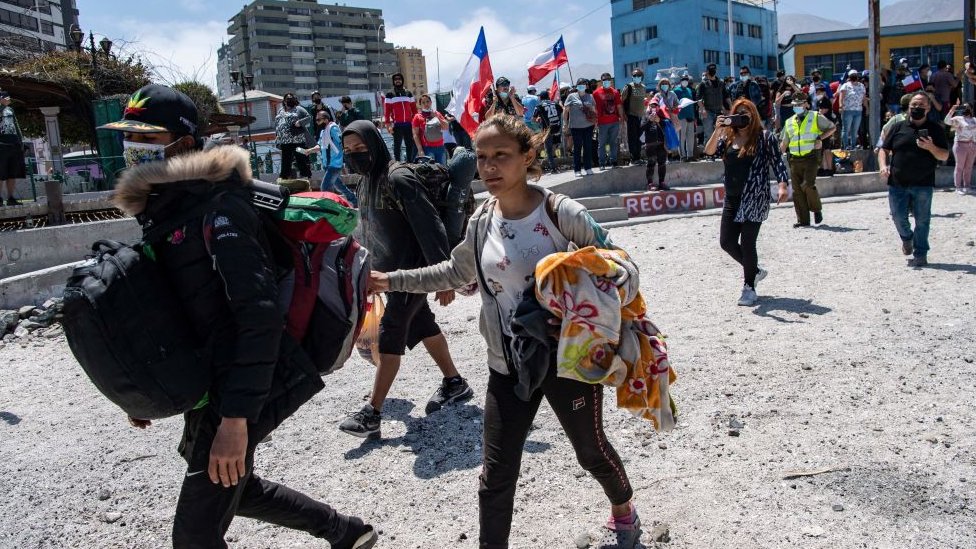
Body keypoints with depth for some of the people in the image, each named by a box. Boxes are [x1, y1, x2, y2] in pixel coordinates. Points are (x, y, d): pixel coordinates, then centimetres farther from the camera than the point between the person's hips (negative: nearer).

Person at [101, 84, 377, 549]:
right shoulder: (161, 209, 10)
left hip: (235, 392, -10)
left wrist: (236, 418, -29)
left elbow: (260, 315, -25)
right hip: (204, 386, 10)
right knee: (234, 489, 25)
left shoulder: (218, 207, -18)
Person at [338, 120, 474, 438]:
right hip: (390, 272, 9)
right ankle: (455, 384, 33)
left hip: (413, 271, -9)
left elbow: (430, 230, -22)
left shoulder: (399, 180, -20)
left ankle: (372, 413, -4)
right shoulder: (366, 184, 7)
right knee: (423, 327, 17)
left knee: (390, 337, -8)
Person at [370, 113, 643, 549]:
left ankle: (624, 513, 52)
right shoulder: (481, 222, -3)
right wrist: (392, 280, 12)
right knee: (496, 474, 5)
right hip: (508, 366, 3)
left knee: (591, 450, 20)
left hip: (569, 359, -3)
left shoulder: (561, 213, -18)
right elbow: (457, 271, 15)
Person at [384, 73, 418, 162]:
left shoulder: (408, 94, 14)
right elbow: (387, 111, -2)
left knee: (411, 146, 7)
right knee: (397, 146, 0)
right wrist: (388, 125, -11)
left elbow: (414, 109, 14)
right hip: (397, 125, -3)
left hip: (409, 124, 3)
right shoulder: (390, 95, 3)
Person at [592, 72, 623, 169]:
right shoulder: (596, 93, -1)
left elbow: (619, 106, 14)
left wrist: (621, 117, 8)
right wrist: (595, 122, -8)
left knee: (614, 143, 8)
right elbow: (594, 108, -3)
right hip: (602, 123, -3)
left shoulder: (615, 92, 10)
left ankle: (613, 161, 17)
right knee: (602, 144, 1)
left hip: (615, 122, 3)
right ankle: (602, 164, 6)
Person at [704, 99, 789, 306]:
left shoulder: (765, 137, -2)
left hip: (755, 198, -6)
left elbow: (777, 162, -5)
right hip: (732, 198, 6)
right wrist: (718, 129, -14)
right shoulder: (728, 137, 10)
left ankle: (749, 288, 8)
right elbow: (709, 151, -4)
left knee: (747, 243, -6)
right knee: (727, 242, 5)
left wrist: (782, 185, -18)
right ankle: (754, 271, 29)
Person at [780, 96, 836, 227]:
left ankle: (817, 210, 7)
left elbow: (832, 128, 10)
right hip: (795, 159, 4)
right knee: (797, 190, 2)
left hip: (811, 157, -4)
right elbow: (784, 143, 21)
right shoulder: (789, 122, 16)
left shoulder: (816, 117, 5)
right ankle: (803, 220, 9)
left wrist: (820, 138, -5)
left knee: (808, 185, -18)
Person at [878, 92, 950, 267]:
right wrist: (883, 166, -9)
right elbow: (884, 149, 10)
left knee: (922, 221, 1)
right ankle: (907, 237, 34)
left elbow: (944, 156, 3)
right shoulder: (898, 127, 8)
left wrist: (931, 147, -18)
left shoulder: (935, 129, 5)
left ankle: (920, 255, 9)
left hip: (923, 185, -1)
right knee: (898, 217, 3)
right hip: (897, 183, 1)